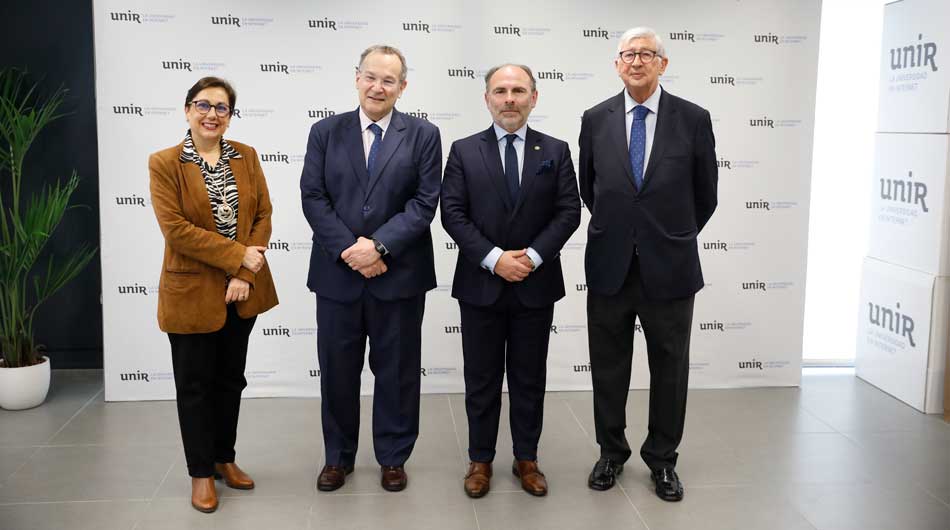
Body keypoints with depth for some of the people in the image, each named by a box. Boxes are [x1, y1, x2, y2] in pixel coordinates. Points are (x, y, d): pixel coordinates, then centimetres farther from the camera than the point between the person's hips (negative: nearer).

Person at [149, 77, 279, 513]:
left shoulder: (247, 157, 4)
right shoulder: (164, 163, -8)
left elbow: (263, 216, 0)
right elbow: (175, 228, -16)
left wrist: (244, 276, -11)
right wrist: (238, 256, -18)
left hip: (242, 289, 4)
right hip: (191, 292, -4)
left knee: (231, 378, 15)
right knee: (196, 384, 8)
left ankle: (224, 458, 32)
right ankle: (201, 472, 22)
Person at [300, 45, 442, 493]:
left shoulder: (423, 135, 2)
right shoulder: (325, 132, 6)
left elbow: (425, 202, -6)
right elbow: (313, 198, -1)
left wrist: (379, 245, -16)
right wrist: (349, 250, -12)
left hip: (399, 275, -1)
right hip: (338, 273, 2)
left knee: (396, 370, 9)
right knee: (337, 370, 11)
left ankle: (393, 458, 26)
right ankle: (338, 457, 29)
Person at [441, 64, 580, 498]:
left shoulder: (556, 151, 4)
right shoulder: (464, 151, 2)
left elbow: (568, 211, -2)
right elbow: (453, 214, -5)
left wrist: (532, 256, -14)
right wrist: (494, 259, -16)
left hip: (536, 285, 1)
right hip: (480, 285, 0)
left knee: (529, 379, 11)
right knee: (481, 380, 9)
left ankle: (526, 459, 25)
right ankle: (480, 460, 23)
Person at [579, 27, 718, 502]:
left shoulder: (694, 119, -3)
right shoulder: (596, 119, 1)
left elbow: (705, 194, 6)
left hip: (669, 267, -1)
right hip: (609, 266, 1)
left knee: (669, 370, 10)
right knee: (608, 369, 12)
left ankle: (662, 459, 28)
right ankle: (611, 452, 30)